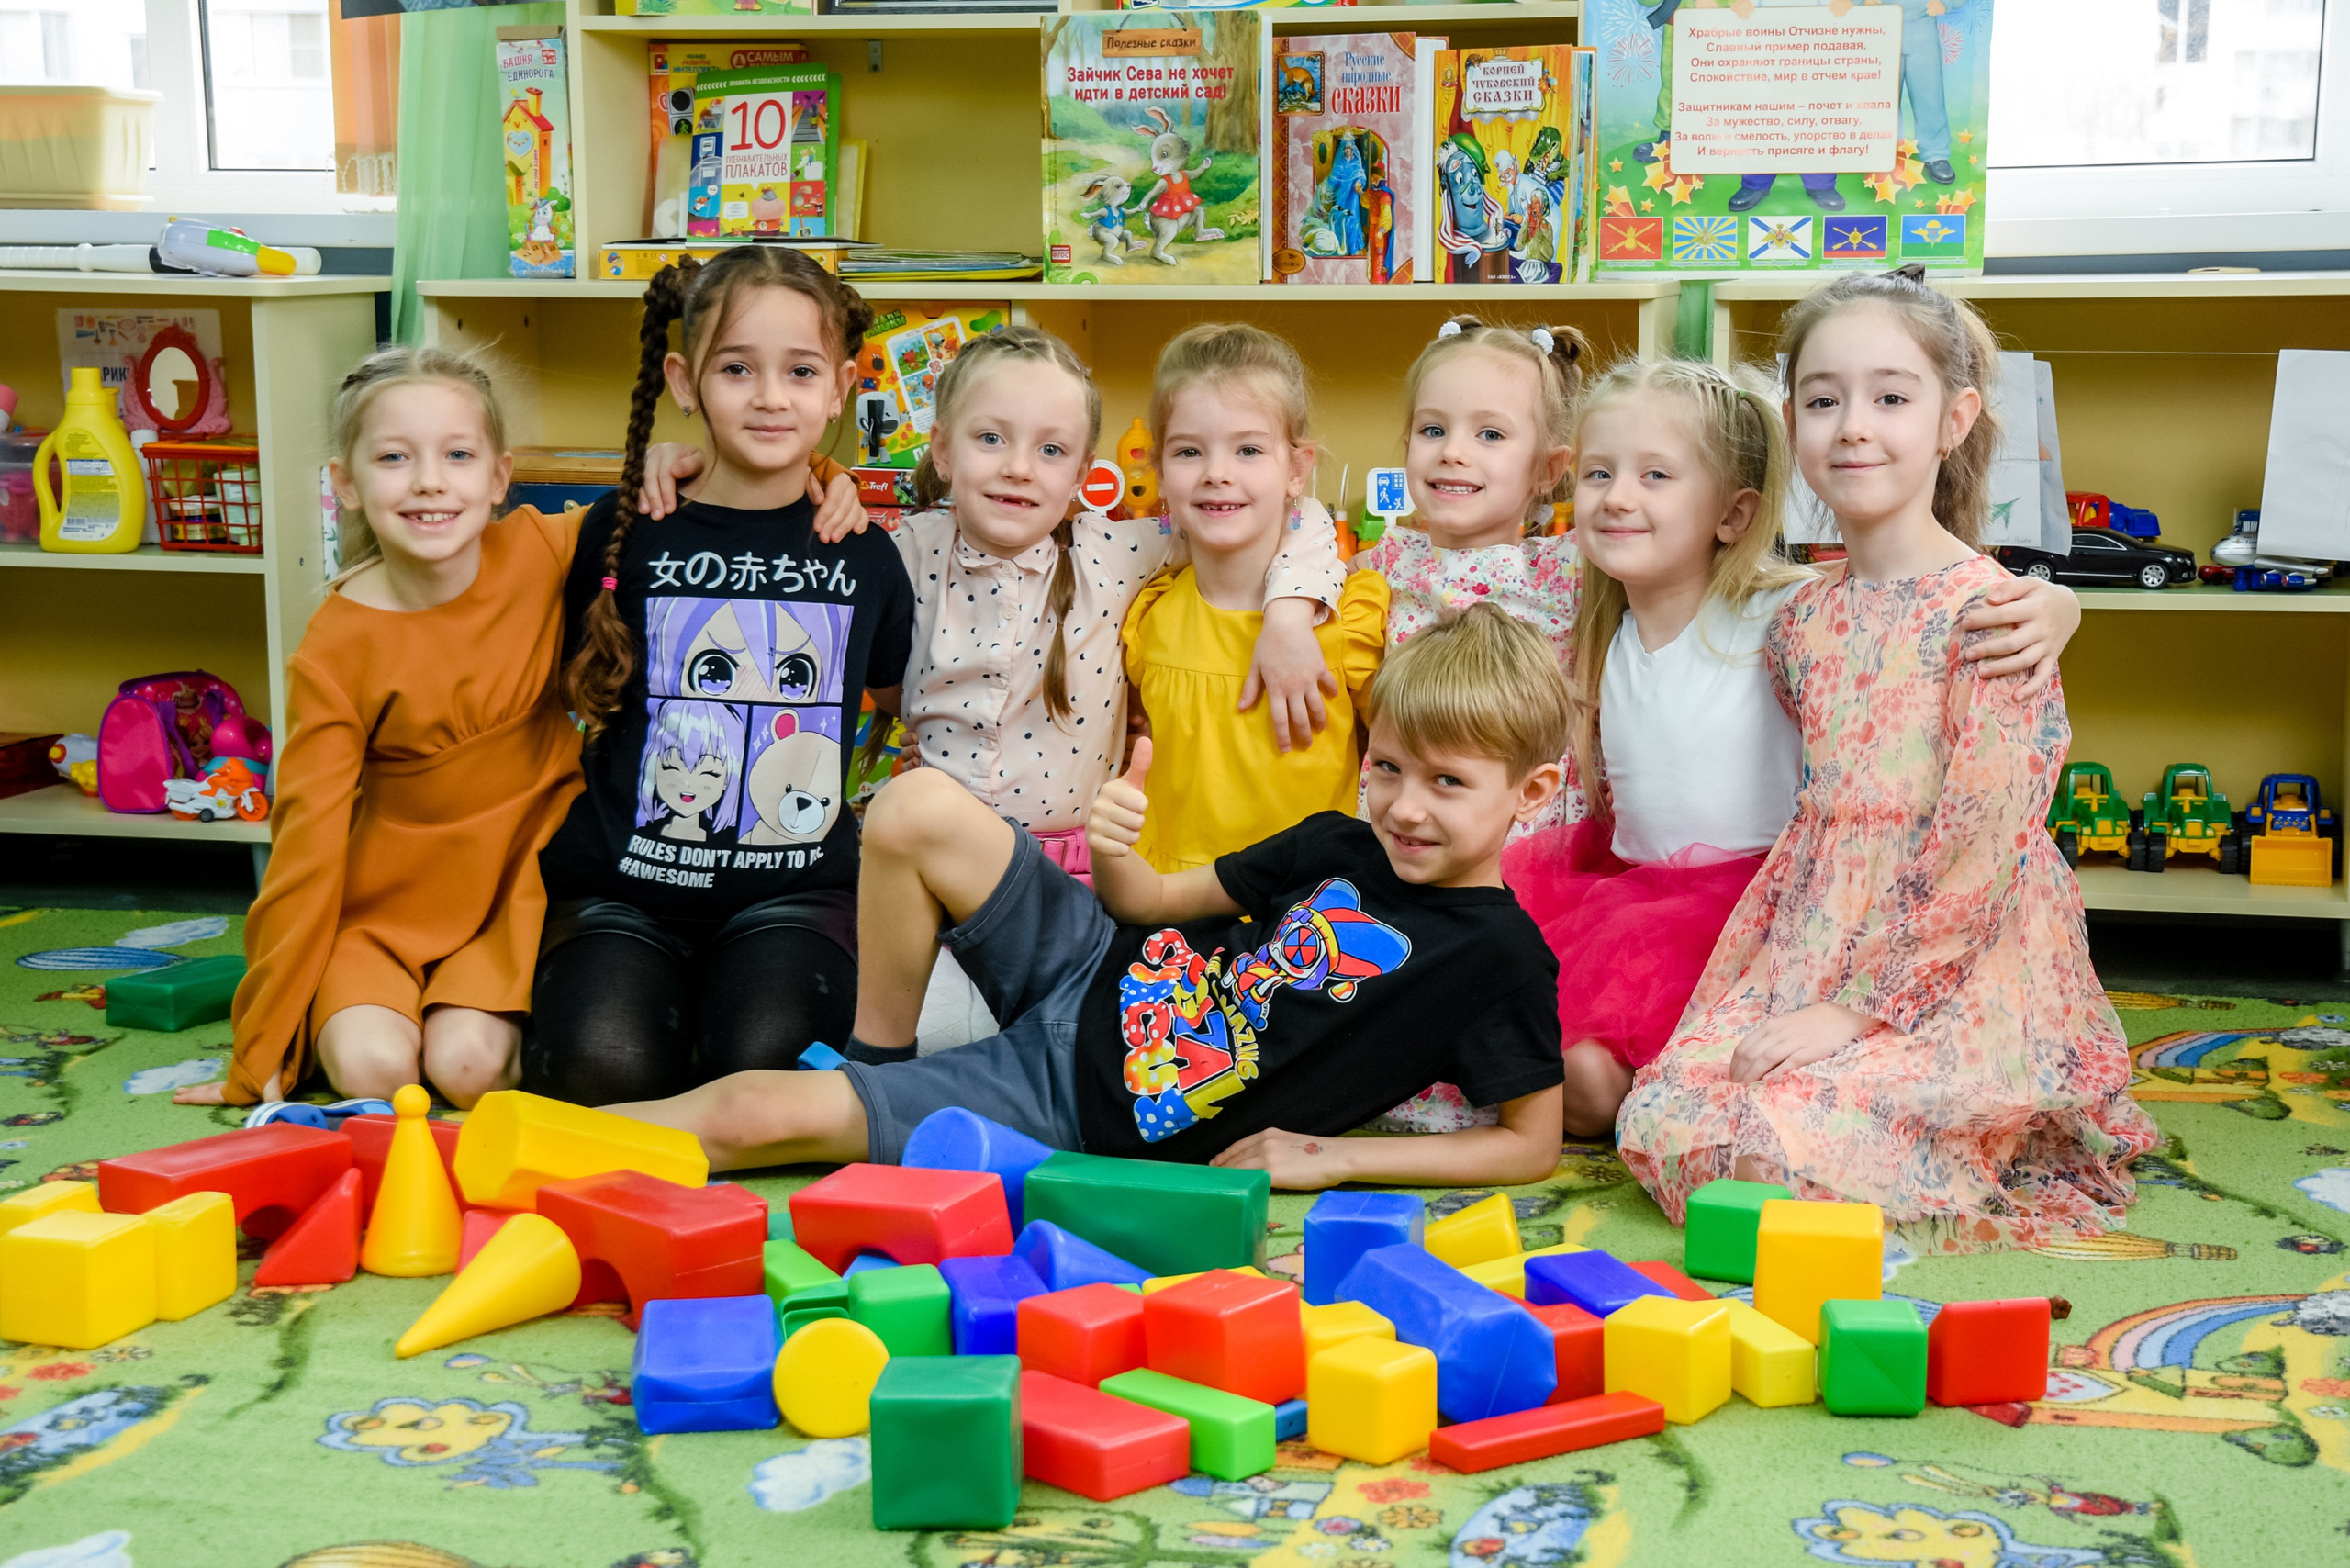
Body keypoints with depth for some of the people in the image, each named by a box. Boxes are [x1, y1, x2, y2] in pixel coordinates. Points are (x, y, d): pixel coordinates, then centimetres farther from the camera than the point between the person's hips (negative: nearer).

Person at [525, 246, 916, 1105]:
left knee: (768, 1056, -28)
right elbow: (570, 695, 15)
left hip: (796, 889, 1)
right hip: (625, 883, 0)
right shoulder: (624, 535, 3)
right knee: (605, 1064, -27)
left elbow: (903, 706, 20)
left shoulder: (863, 555, 7)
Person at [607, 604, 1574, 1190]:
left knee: (758, 1116, -15)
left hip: (1095, 1113, -6)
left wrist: (1334, 1157, -14)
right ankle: (878, 1053, 6)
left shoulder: (1499, 958, -14)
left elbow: (1534, 1145, -9)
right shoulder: (1338, 847, 3)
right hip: (1096, 981, 6)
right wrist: (1115, 852, -14)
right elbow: (1152, 902, 10)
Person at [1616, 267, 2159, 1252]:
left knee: (1787, 1144, -23)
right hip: (1810, 962, 6)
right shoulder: (1801, 620, 9)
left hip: (1961, 975, -6)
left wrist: (1858, 1003, -16)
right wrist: (1787, 993, 5)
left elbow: (1977, 848, -16)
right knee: (1663, 1116, -11)